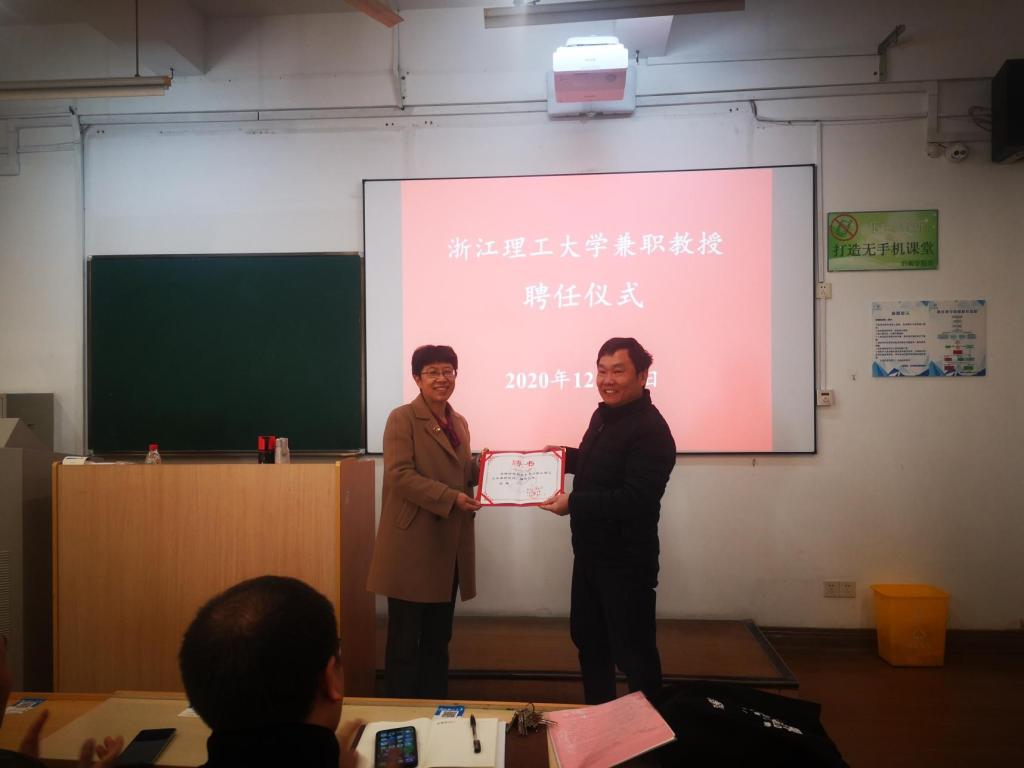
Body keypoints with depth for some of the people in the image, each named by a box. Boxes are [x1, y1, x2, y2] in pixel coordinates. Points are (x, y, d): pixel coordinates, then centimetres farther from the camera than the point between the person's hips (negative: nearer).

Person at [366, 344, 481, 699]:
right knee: (405, 639, 5)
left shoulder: (459, 422, 15)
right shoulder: (402, 418, -8)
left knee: (438, 639, 16)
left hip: (449, 546, 7)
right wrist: (451, 498, -22)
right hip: (412, 546, -7)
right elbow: (400, 475, -18)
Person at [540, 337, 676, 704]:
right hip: (590, 553, 10)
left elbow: (636, 499, -29)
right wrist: (565, 456, 4)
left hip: (626, 561, -10)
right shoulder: (604, 415, 6)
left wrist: (573, 503, -27)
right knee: (587, 638, 22)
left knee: (632, 651, 5)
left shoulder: (651, 430, -22)